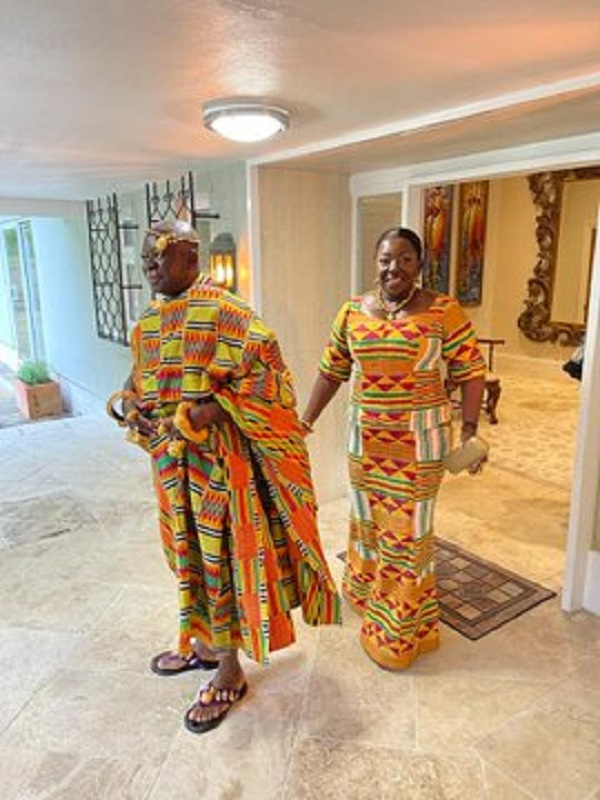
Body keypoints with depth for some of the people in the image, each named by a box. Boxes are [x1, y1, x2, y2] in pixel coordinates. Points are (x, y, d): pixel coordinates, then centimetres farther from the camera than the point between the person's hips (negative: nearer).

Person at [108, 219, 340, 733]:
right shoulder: (148, 322, 10)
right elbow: (141, 384, 19)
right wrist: (125, 404, -4)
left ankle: (231, 671, 23)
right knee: (188, 548, 20)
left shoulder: (222, 309, -15)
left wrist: (207, 413, -26)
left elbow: (265, 374, -21)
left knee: (221, 553, 4)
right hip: (170, 455, 8)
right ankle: (203, 641, 42)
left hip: (217, 456, -8)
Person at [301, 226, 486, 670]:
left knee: (407, 528, 6)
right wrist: (305, 423, 7)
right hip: (366, 438, 4)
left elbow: (471, 372, -5)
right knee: (368, 520, 16)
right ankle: (372, 599, 42)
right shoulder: (353, 311, 3)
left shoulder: (444, 311, -8)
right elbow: (332, 371, 8)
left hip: (420, 441, -3)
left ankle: (400, 631, 26)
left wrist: (469, 428, -15)